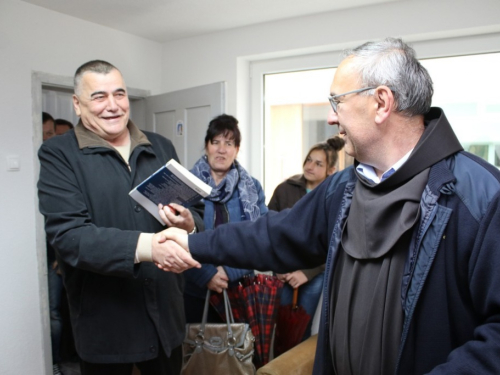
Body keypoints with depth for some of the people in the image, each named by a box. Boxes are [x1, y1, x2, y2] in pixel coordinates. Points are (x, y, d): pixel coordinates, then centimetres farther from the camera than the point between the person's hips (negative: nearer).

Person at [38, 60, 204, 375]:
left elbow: (192, 212, 7)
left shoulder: (161, 147, 6)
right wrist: (141, 246, -32)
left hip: (165, 313, 4)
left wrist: (189, 226, -17)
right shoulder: (58, 154, -7)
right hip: (105, 323, -3)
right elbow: (67, 234, -19)